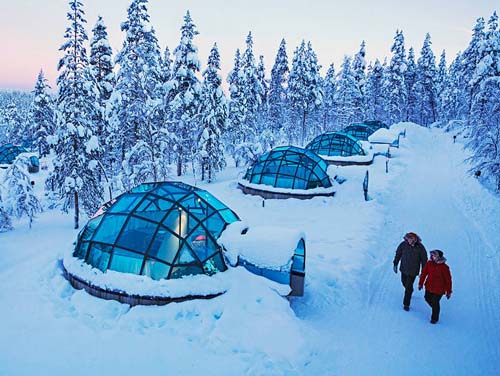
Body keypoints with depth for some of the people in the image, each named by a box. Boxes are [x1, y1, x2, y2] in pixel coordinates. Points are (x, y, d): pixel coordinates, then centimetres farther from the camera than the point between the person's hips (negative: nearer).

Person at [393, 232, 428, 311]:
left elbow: (424, 260, -6)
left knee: (409, 287, -2)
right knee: (404, 282, 22)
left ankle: (406, 304, 12)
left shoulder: (420, 247, -18)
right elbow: (398, 254, 2)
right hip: (403, 269, 3)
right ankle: (409, 292, 55)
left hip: (413, 271, -3)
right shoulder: (403, 244, -14)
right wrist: (395, 264, 4)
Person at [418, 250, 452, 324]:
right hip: (429, 286, 5)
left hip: (439, 289, -5)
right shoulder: (429, 263, -10)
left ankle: (435, 318, 28)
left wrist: (448, 292, -7)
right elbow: (423, 273, 3)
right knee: (427, 298, 19)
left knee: (435, 303, 4)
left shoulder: (444, 267, -22)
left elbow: (448, 280, -13)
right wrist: (420, 283, 9)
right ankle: (435, 309, 50)